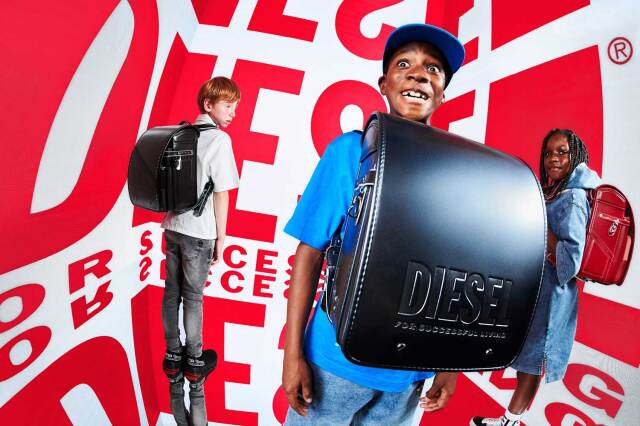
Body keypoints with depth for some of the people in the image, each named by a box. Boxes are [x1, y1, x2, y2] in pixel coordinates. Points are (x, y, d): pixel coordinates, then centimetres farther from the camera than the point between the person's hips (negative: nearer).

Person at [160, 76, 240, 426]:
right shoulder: (219, 139, -13)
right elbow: (221, 194, -13)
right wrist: (221, 237, -5)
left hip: (172, 226, 6)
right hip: (198, 232, -6)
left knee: (172, 293, 13)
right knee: (193, 297, 6)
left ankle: (173, 358, 28)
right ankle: (194, 364, 22)